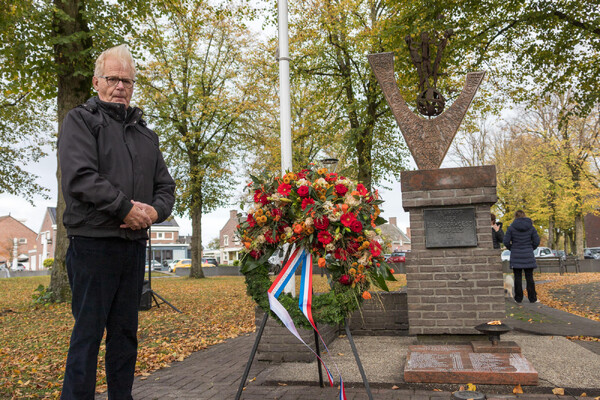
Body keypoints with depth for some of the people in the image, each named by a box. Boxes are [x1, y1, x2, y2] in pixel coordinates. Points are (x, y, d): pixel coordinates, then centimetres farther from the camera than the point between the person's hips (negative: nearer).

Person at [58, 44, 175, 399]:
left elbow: (165, 185, 15)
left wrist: (154, 211, -5)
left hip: (135, 245, 6)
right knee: (88, 333, -1)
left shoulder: (145, 133, 19)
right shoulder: (81, 120, 1)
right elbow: (79, 177, -15)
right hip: (93, 244, -6)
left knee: (126, 332, 12)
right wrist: (126, 208, -16)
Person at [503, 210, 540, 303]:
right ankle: (532, 298, 10)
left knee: (518, 277, 4)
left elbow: (506, 241, -7)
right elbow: (537, 241, 1)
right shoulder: (531, 227, 0)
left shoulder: (511, 227, -6)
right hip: (528, 255, 1)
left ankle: (518, 298, 7)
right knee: (529, 277, 7)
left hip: (516, 256, -1)